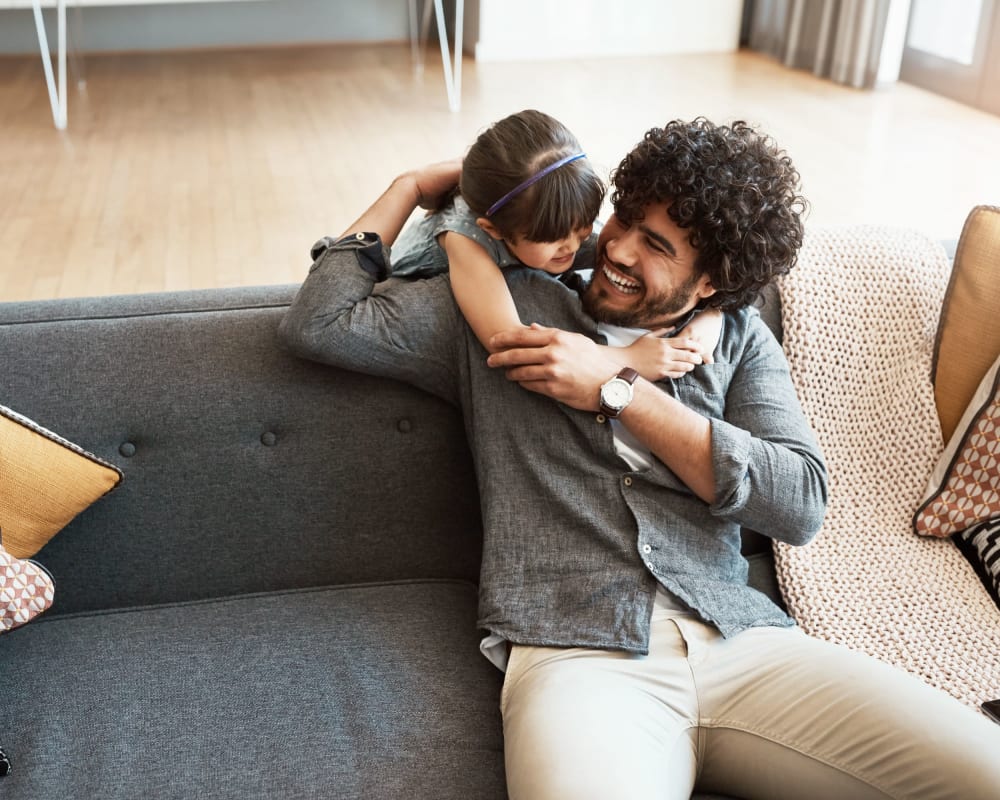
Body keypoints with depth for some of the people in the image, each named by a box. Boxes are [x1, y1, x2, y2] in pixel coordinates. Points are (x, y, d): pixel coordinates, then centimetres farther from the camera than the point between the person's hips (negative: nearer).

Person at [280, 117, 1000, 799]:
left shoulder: (740, 339, 16)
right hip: (577, 656, -3)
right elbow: (319, 324, 7)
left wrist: (619, 390, -3)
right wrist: (410, 187, 16)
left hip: (742, 643, 4)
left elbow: (801, 504, 1)